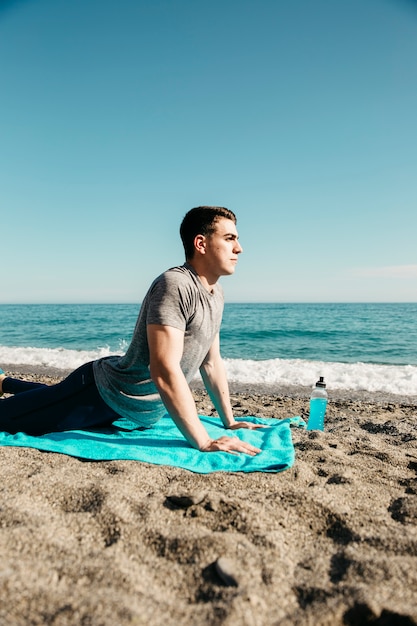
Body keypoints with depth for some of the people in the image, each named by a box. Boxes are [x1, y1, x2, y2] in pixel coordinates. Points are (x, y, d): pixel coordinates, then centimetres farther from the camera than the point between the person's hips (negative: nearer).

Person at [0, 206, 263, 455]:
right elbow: (164, 371, -35)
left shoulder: (217, 293, 0)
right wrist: (203, 442, -33)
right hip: (105, 395, -8)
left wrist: (229, 421, 8)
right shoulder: (175, 285, -28)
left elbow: (212, 362, 8)